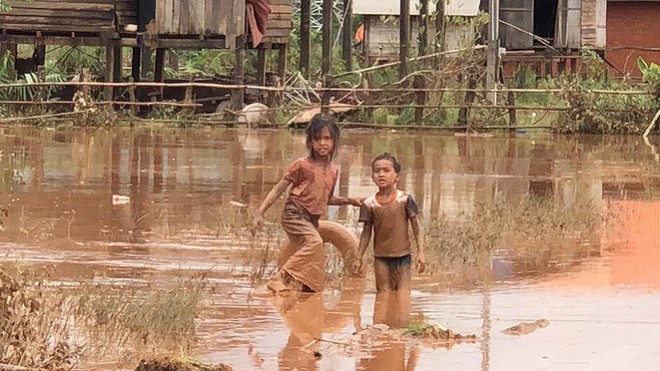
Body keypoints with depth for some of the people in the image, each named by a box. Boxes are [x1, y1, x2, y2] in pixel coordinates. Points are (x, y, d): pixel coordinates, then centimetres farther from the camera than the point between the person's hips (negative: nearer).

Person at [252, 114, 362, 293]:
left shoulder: (333, 170, 9)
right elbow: (278, 189, -5)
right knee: (315, 242, -31)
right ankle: (282, 279, -31)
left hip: (312, 218, 7)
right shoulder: (302, 165, -9)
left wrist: (349, 201, 10)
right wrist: (260, 214, -11)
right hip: (294, 213, -7)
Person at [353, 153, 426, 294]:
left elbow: (416, 228, -1)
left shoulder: (405, 199, -4)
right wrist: (359, 258, 7)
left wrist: (420, 252, -7)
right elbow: (366, 233, 8)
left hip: (402, 256, -2)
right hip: (381, 258, 2)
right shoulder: (369, 204, 1)